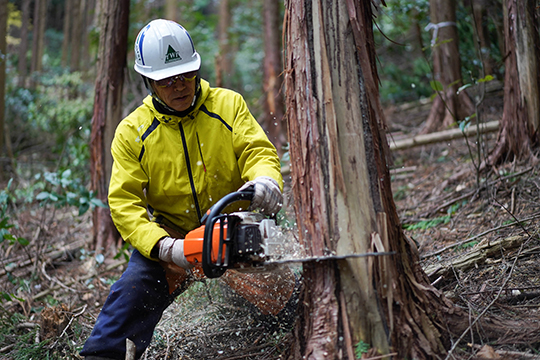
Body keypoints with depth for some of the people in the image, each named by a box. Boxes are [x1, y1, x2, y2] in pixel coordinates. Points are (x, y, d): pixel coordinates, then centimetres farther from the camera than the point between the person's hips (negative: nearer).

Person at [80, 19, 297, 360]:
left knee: (280, 292, -13)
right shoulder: (132, 132, -3)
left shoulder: (228, 105, 0)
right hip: (169, 238, 0)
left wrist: (265, 178, -37)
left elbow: (258, 151, -9)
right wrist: (163, 247, -28)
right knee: (136, 288, -23)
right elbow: (124, 203, -9)